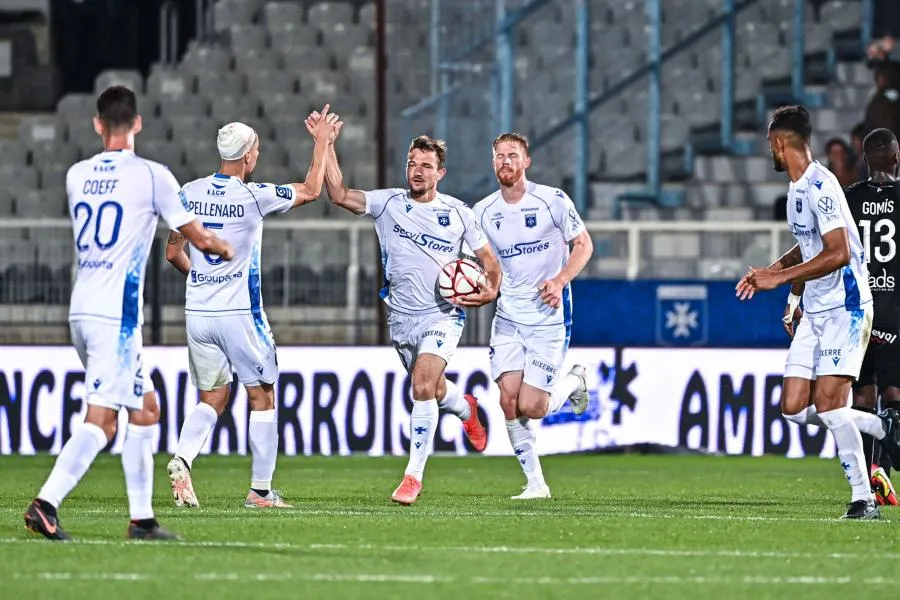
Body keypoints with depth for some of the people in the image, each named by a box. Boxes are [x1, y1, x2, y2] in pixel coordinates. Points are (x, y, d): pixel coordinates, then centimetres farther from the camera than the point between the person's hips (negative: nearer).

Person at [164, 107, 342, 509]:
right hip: (240, 314, -5)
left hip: (198, 311, 5)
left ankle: (182, 458, -12)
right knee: (262, 398, 8)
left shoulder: (190, 193, 2)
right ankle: (261, 490, 7)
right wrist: (322, 143, 17)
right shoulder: (254, 196, -11)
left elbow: (173, 254, 10)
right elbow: (311, 191, 5)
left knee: (213, 396, 15)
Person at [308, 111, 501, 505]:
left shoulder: (458, 213, -1)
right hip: (401, 318, 3)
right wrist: (326, 146, -21)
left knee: (423, 386, -21)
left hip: (442, 315, -3)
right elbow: (339, 195, -13)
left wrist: (491, 290, -11)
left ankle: (414, 475, -14)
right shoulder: (389, 203, -1)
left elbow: (488, 257, 8)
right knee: (433, 389, 16)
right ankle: (465, 408, 54)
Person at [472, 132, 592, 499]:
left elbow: (584, 245, 0)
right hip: (508, 317, 4)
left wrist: (560, 280, -17)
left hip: (548, 316, -4)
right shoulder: (482, 212, 4)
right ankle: (535, 483, 2)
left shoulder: (552, 201, -7)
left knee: (530, 407, -10)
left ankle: (573, 382, 23)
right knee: (509, 399, -10)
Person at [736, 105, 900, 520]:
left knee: (827, 404, -14)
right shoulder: (797, 188, 14)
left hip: (844, 308, -9)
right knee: (794, 407, 2)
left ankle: (863, 499, -6)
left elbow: (838, 253, -24)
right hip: (814, 311, 9)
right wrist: (772, 270, 14)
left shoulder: (819, 187, -17)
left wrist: (780, 278, -22)